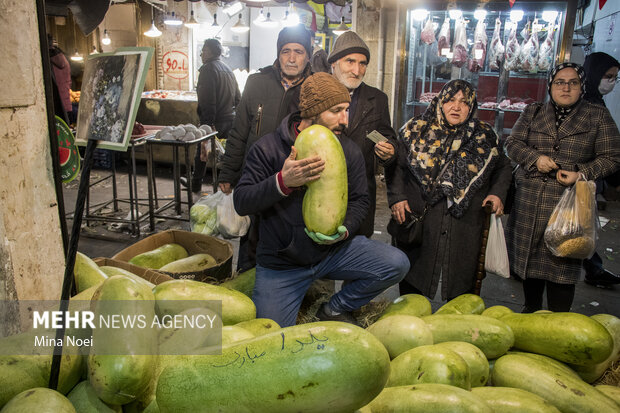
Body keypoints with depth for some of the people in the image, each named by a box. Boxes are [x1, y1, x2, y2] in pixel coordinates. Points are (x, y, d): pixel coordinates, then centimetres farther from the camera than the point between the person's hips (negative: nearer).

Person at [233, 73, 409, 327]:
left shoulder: (349, 151, -1)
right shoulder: (268, 148, -10)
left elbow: (359, 200, 6)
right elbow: (241, 203, -14)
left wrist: (344, 229, -16)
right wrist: (283, 182, -31)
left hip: (332, 249, 3)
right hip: (281, 263, -3)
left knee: (396, 264, -16)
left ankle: (334, 310, 6)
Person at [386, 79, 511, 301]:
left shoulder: (485, 137, 7)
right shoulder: (416, 131, 3)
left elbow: (503, 167, 19)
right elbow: (396, 165, 5)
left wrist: (498, 193, 3)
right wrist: (397, 197, -7)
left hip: (466, 227, 1)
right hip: (418, 223, -1)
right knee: (413, 280, 6)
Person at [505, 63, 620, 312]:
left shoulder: (598, 116, 6)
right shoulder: (533, 113, 12)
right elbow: (513, 143, 5)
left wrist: (582, 174, -13)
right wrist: (536, 158, -13)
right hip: (529, 203, 3)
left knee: (561, 263, -1)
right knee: (529, 257, 11)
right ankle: (531, 311, 30)